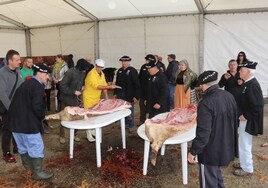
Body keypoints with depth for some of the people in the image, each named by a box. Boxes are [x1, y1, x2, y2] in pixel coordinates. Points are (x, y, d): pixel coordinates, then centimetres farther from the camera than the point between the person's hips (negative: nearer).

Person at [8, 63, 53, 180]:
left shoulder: (26, 83, 16)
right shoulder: (38, 86, -15)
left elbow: (22, 102, 17)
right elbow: (37, 106, -24)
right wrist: (42, 116, -5)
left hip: (15, 120, 10)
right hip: (27, 122, -10)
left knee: (23, 145, 23)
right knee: (36, 147, 2)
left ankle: (28, 166, 42)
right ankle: (37, 172, 11)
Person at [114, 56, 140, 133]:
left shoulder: (132, 71, -9)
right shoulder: (119, 71, 10)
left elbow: (137, 84, -13)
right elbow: (117, 83, 17)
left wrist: (136, 96, -17)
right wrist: (115, 93, 14)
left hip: (129, 96, -6)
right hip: (120, 95, 6)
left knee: (130, 111, 3)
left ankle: (131, 126, 17)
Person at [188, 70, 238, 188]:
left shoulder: (206, 103, -29)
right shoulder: (229, 96, -3)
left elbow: (202, 133, -28)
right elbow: (234, 120, 12)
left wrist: (193, 152, -15)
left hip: (211, 151, -8)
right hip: (226, 147, 8)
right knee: (216, 174, 29)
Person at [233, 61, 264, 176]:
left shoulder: (252, 85, -24)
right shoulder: (248, 83, 6)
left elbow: (258, 105, -29)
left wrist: (246, 116, -20)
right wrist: (243, 114, 11)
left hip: (248, 121, -10)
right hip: (245, 119, 10)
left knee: (244, 145, 3)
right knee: (244, 144, 22)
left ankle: (247, 169, 20)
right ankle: (245, 163, 38)